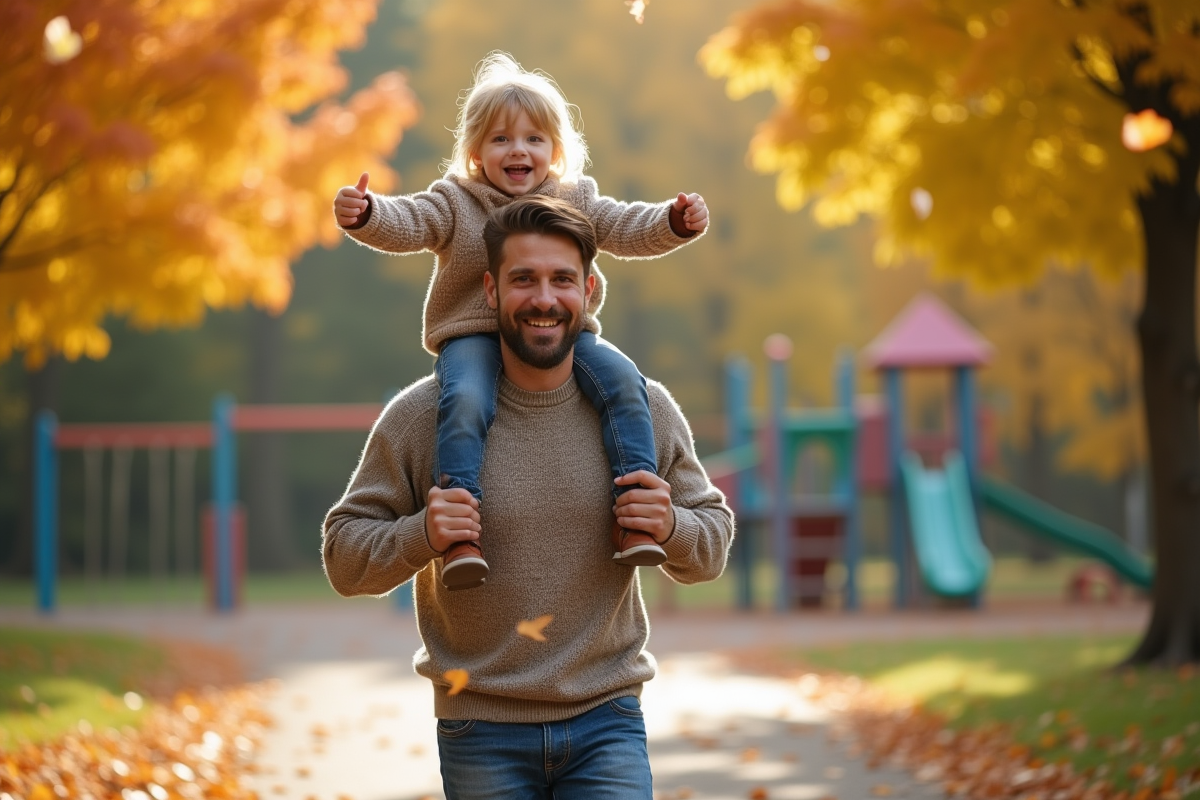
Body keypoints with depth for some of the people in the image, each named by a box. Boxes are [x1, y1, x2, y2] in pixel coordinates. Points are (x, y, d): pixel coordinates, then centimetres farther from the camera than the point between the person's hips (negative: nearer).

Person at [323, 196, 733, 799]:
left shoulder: (644, 409, 2)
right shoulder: (423, 416, -5)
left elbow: (712, 549, 11)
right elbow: (344, 556, -1)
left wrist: (672, 528, -12)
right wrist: (419, 535, -21)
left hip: (606, 722, 1)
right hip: (482, 735, -1)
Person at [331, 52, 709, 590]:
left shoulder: (575, 200, 13)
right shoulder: (456, 203, 5)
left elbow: (628, 230, 7)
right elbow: (405, 224, -8)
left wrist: (675, 222, -14)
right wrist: (364, 214, -30)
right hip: (474, 335, -2)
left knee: (622, 380, -23)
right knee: (465, 402, -33)